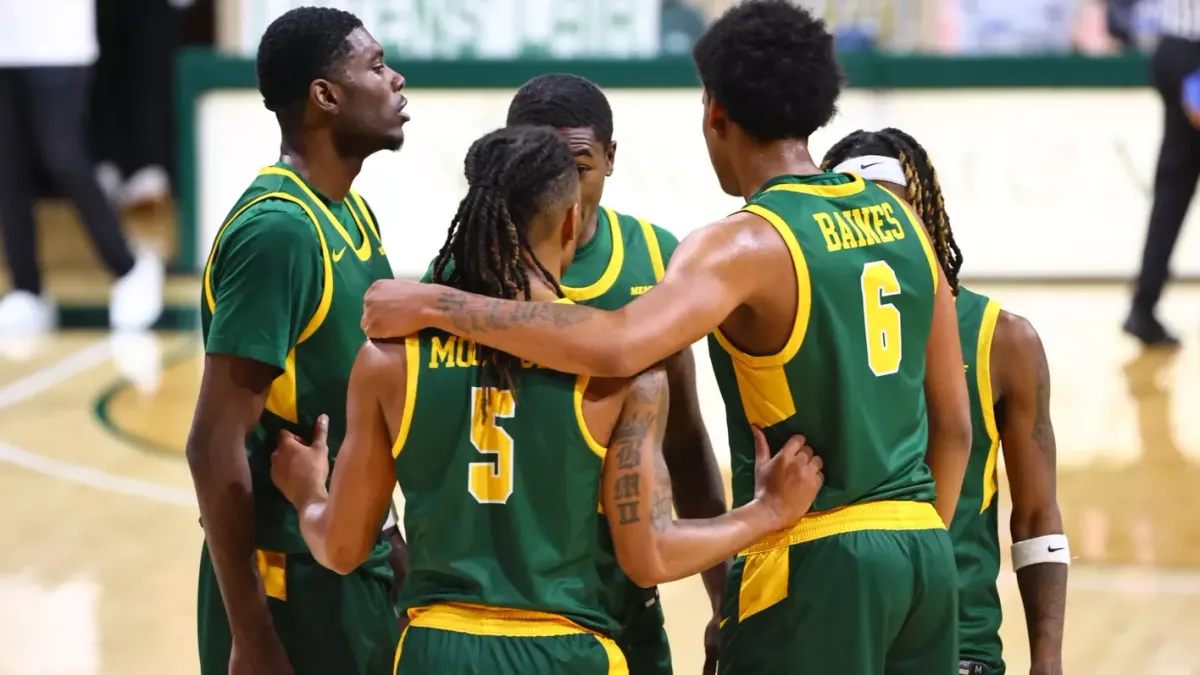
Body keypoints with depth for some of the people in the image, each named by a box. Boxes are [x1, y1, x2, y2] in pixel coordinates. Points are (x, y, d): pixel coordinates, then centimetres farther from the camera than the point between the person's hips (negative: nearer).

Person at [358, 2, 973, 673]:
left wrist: (435, 305, -24)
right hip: (925, 551, 7)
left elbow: (619, 346, -31)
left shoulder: (747, 244, -13)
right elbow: (954, 424, 13)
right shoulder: (901, 221, 9)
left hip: (816, 559, -7)